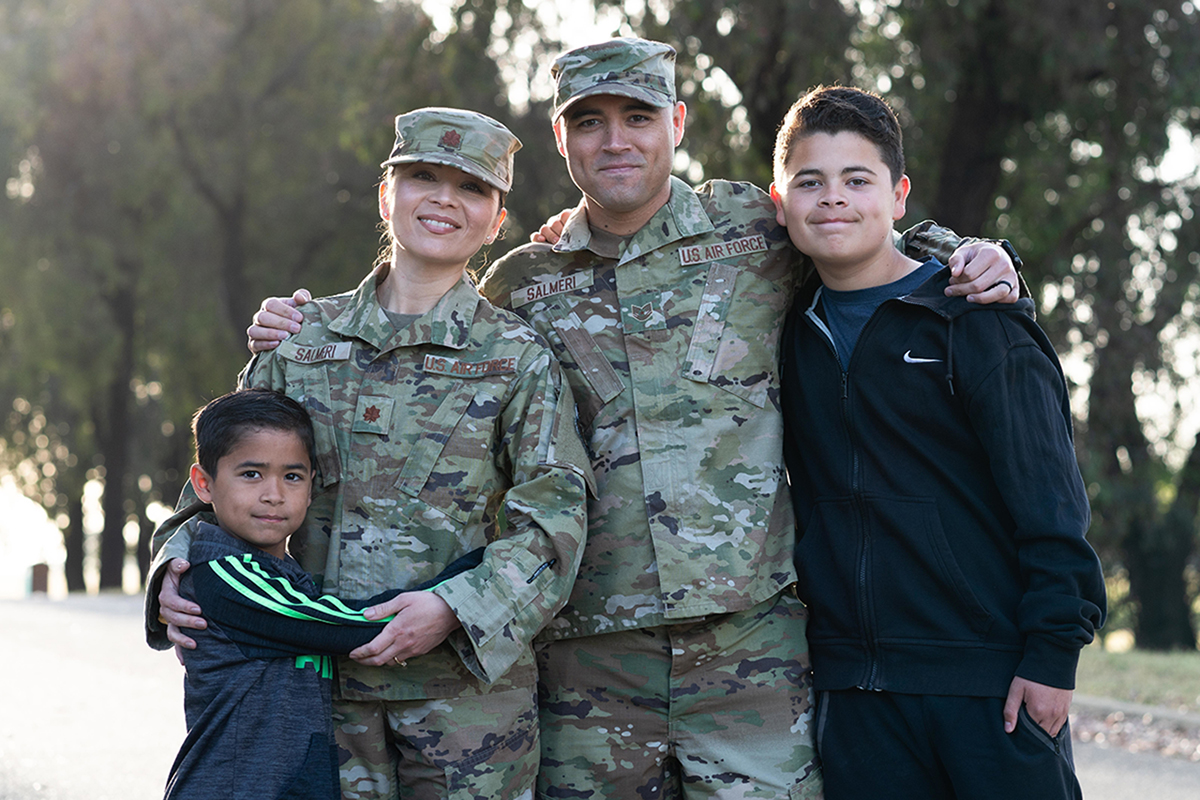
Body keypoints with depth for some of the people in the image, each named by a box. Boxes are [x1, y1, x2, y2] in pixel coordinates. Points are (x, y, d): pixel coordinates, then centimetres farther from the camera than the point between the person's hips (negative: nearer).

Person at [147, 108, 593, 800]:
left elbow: (553, 519, -6)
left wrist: (455, 608, -20)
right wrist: (178, 564, -3)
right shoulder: (303, 337, 9)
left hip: (466, 679, -2)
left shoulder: (519, 358, 0)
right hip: (322, 674, 2)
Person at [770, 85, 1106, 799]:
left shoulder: (974, 319, -4)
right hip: (854, 691, 4)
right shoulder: (792, 332, 11)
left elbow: (1048, 494, -7)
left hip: (993, 680, -4)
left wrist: (1054, 652, -12)